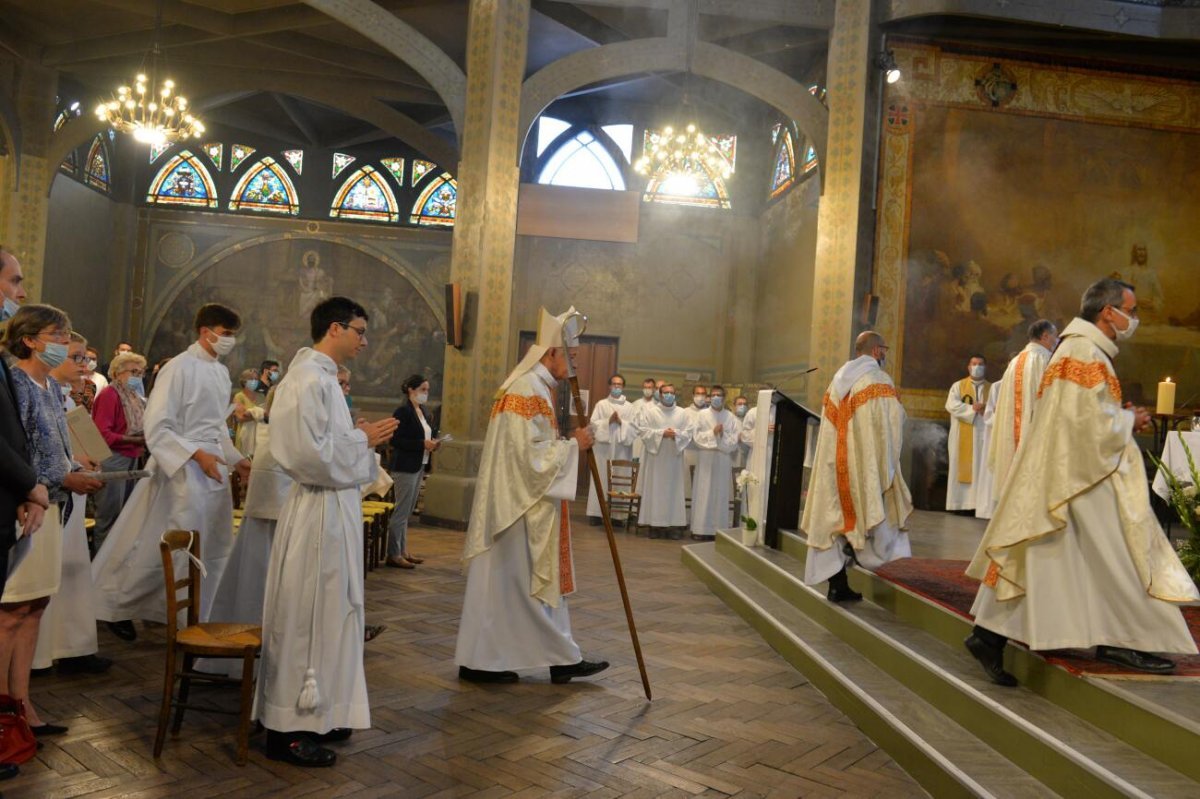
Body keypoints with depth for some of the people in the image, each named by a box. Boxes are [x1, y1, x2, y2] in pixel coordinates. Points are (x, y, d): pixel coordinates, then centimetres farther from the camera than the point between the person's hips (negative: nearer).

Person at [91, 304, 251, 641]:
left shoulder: (221, 372, 12)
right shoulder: (180, 367, -12)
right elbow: (156, 427, -15)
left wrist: (236, 459, 13)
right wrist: (197, 454, -23)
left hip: (214, 468, 8)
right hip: (183, 468, -8)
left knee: (214, 549, 10)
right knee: (163, 548, -1)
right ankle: (118, 607, 21)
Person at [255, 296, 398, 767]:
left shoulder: (321, 376, 14)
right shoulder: (309, 378, -17)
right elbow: (309, 452, -25)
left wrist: (360, 437, 6)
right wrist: (363, 440, -13)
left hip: (333, 510, 10)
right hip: (320, 511, -10)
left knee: (327, 614, 16)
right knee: (306, 617, 0)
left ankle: (318, 714, 28)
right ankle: (289, 728, 12)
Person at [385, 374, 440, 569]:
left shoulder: (424, 411, 13)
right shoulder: (402, 412, -12)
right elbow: (396, 440, -18)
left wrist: (434, 443, 0)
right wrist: (423, 444, -21)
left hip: (419, 466, 8)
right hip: (405, 467, -8)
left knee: (407, 512, 14)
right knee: (401, 511, -3)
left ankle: (402, 552, 21)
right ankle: (393, 555, 4)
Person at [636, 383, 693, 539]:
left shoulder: (683, 413, 10)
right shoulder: (649, 411, 5)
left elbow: (688, 433, 4)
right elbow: (643, 431, -4)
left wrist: (676, 434, -15)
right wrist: (661, 433, -14)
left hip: (674, 458, 2)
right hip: (655, 458, -2)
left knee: (673, 491, 1)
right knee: (654, 490, -3)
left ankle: (670, 524, 4)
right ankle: (654, 524, 1)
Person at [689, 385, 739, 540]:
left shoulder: (731, 417, 5)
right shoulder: (702, 414, 4)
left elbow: (735, 440, 1)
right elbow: (696, 436, -3)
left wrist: (723, 435, -14)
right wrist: (713, 433, -13)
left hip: (723, 461, 1)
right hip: (705, 460, -1)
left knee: (721, 494, 3)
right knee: (703, 494, -1)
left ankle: (718, 529, 7)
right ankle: (700, 528, 2)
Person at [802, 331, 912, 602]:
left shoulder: (839, 379, 13)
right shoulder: (878, 380, -6)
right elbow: (891, 425, -11)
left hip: (835, 463, 6)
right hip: (867, 463, -6)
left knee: (836, 515, 4)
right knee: (875, 513, 6)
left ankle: (837, 584, 4)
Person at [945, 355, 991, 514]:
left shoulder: (992, 388, 14)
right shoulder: (958, 386, 9)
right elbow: (951, 405, -7)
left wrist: (987, 408, -18)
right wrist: (972, 408, -14)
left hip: (983, 434, 1)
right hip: (963, 436, -1)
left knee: (981, 469, -3)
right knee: (962, 468, -3)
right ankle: (961, 503, -3)